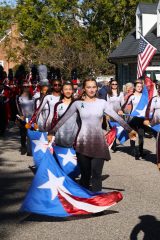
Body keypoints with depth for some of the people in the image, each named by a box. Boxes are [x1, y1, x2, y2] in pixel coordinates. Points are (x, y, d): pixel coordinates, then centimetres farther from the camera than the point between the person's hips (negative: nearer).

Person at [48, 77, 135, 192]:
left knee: (96, 174, -6)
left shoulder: (102, 103, 5)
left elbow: (117, 117, 5)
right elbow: (63, 119, 4)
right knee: (85, 174, 4)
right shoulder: (77, 103, 3)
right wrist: (52, 132, 1)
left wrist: (130, 129, 0)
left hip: (98, 142, 0)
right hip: (83, 142, 0)